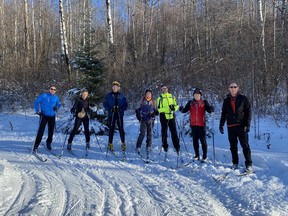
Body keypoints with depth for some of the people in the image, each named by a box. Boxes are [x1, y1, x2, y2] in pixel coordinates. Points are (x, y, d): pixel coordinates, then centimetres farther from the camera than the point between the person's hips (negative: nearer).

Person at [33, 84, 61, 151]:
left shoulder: (56, 98, 6)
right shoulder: (44, 95, -4)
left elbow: (59, 104, 24)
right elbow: (36, 102, 1)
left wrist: (57, 107, 1)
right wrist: (37, 111, -5)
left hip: (52, 117, 4)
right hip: (44, 116, -3)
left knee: (51, 131, 9)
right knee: (41, 131, -8)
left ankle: (48, 143, 28)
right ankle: (36, 145, -2)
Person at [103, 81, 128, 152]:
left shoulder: (122, 96, 4)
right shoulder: (108, 95, 3)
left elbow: (126, 105, 5)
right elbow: (105, 104, 4)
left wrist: (121, 109, -12)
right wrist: (109, 109, -12)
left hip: (119, 115, 0)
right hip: (111, 115, 0)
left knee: (121, 129, -1)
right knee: (111, 129, 5)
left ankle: (123, 143, 11)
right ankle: (110, 144, 15)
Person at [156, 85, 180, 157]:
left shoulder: (172, 96, 10)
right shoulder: (160, 98, -1)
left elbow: (176, 105, 14)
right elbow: (159, 109, -10)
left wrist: (174, 108, -9)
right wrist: (168, 108, -22)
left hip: (171, 116, 2)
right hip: (164, 117, -2)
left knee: (174, 132, 2)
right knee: (164, 133, 5)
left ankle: (177, 147, 6)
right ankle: (165, 148, 16)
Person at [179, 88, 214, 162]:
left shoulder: (204, 102, 1)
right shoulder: (190, 102, 7)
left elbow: (208, 110, -9)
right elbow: (185, 109, 1)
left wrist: (211, 109, -31)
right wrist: (182, 109, -21)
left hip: (201, 124, -3)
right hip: (193, 124, 3)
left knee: (203, 140, -1)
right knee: (195, 140, 10)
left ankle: (205, 156, 7)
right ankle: (197, 155, 21)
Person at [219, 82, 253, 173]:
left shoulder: (243, 99, 2)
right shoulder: (226, 101, 12)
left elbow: (248, 112, -1)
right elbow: (223, 114, 16)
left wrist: (247, 124, -10)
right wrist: (221, 124, 9)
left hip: (241, 126, -3)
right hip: (231, 127, 3)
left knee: (245, 145, -4)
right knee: (233, 146, 8)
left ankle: (249, 164, 0)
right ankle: (235, 163, 17)